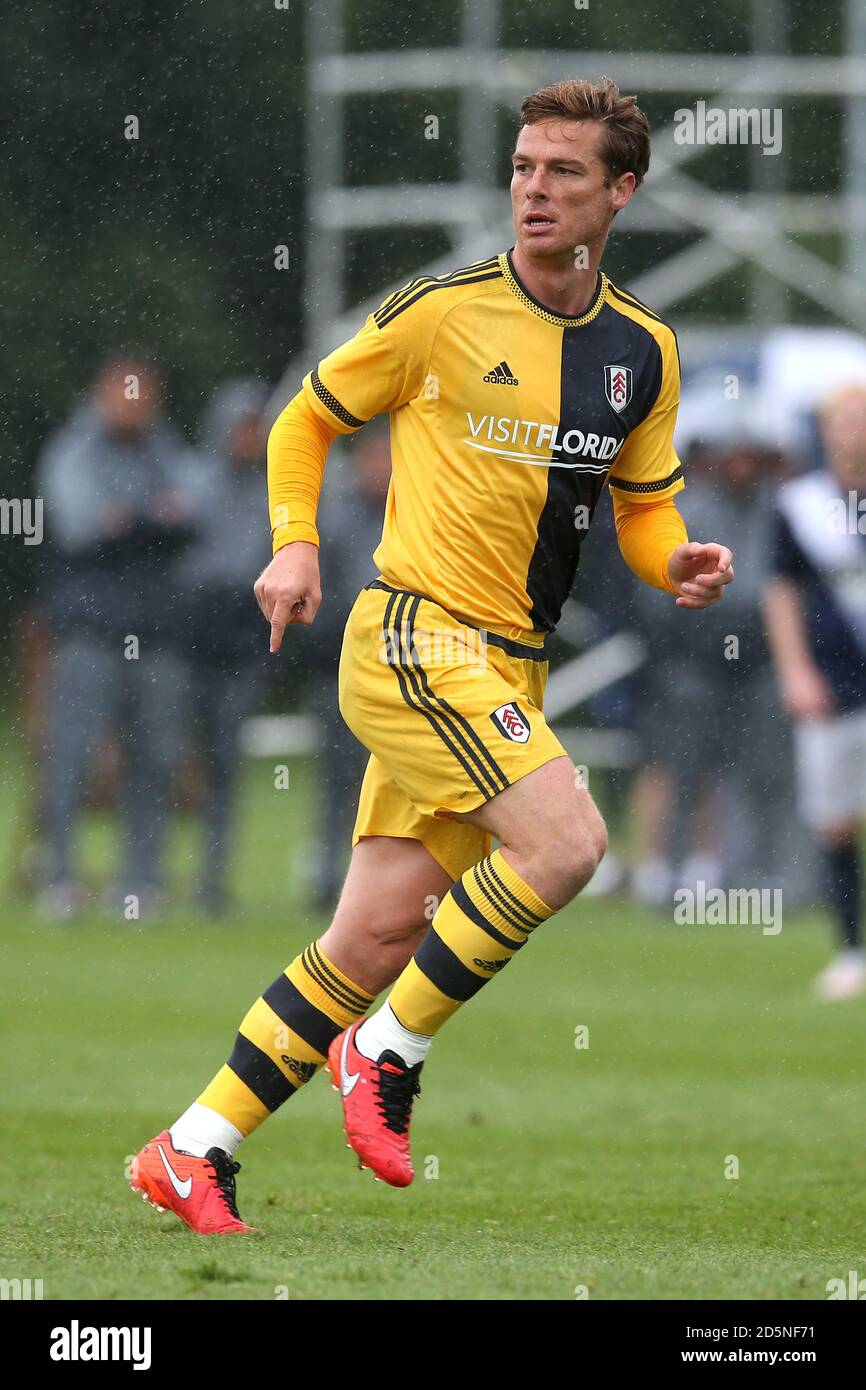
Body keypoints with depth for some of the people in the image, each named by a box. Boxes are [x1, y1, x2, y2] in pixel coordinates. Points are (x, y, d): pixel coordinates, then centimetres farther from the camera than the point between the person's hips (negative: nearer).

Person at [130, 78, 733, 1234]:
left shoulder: (643, 350, 9)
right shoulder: (441, 312, -5)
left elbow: (644, 508, 19)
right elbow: (306, 420, 6)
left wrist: (679, 562, -3)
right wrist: (294, 542, -9)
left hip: (508, 668, 6)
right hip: (418, 637, -6)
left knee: (374, 942, 3)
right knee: (566, 838, -25)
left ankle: (194, 1152, 11)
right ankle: (387, 1052, -8)